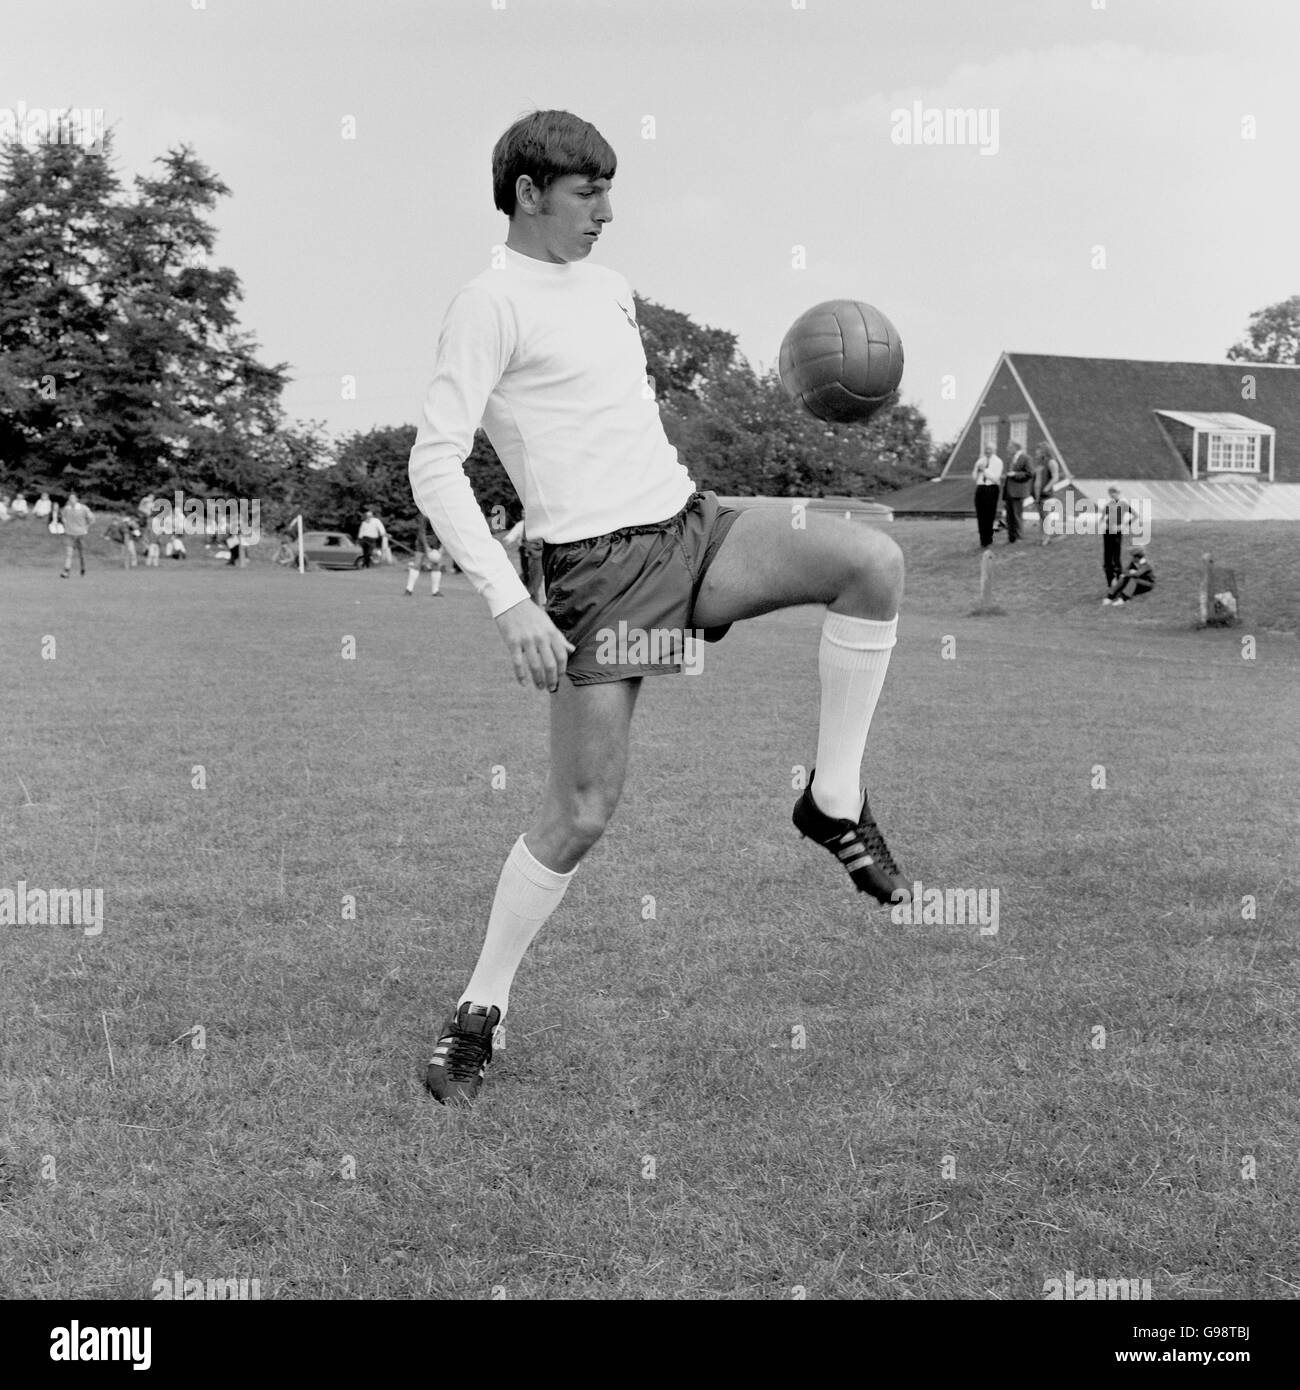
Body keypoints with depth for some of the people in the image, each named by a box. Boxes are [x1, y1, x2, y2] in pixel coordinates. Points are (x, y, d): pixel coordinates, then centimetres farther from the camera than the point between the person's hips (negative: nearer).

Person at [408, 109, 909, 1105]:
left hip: (691, 524, 7)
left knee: (874, 561, -16)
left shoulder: (608, 286, 18)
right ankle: (481, 1012, 14)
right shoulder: (493, 302, -6)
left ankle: (835, 802, -4)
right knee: (582, 812, -6)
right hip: (598, 565, -7)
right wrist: (508, 601, -22)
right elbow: (434, 465, -13)